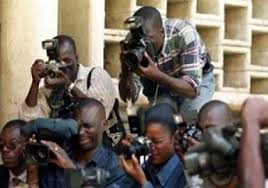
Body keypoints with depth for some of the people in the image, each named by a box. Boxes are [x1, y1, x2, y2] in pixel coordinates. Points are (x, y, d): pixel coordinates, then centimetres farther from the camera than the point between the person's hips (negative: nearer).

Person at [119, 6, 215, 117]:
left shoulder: (184, 34, -35)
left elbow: (192, 89, -39)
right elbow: (129, 97, -23)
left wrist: (157, 75, -52)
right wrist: (125, 69, -41)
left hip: (198, 80, -2)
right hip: (160, 87, 3)